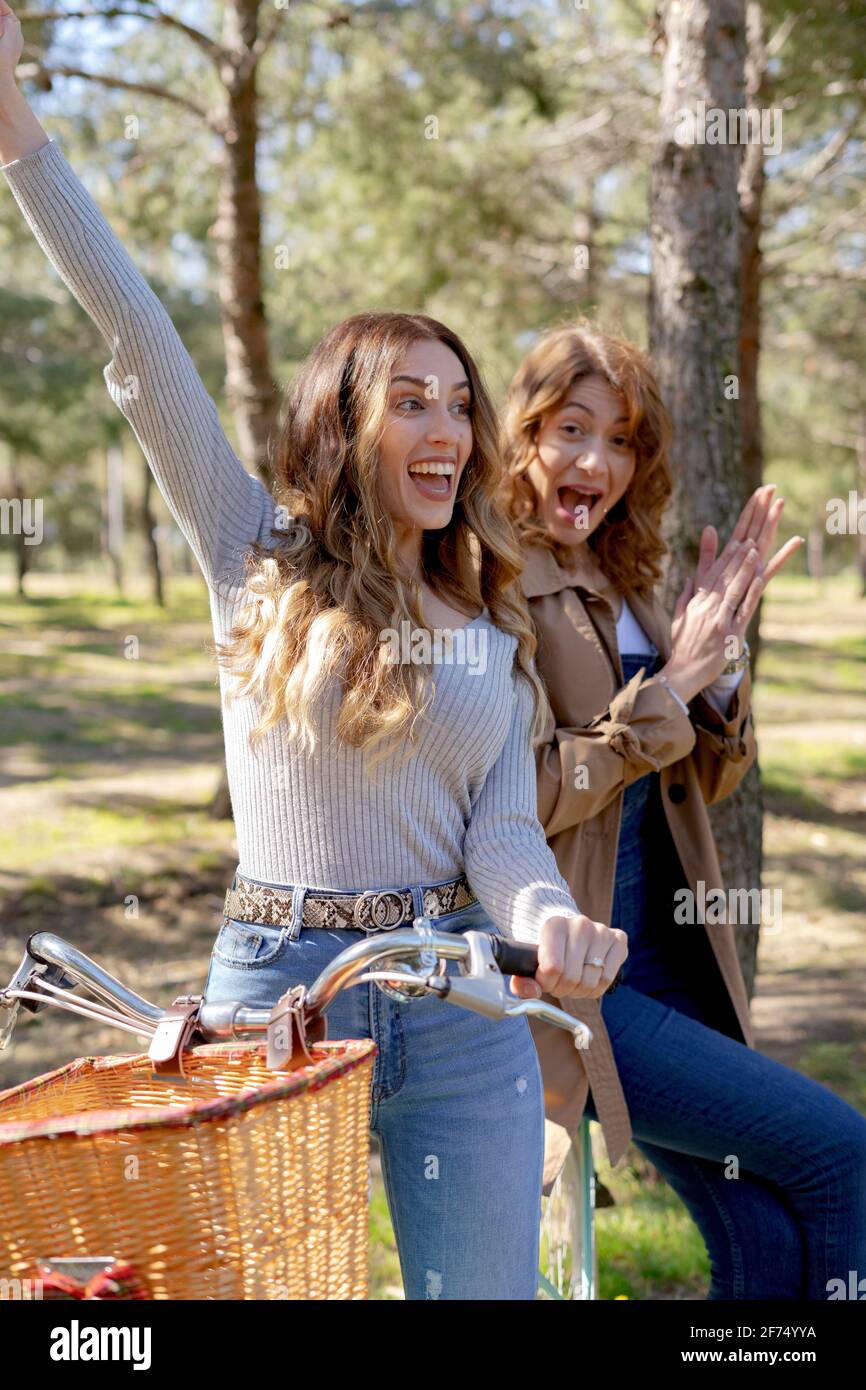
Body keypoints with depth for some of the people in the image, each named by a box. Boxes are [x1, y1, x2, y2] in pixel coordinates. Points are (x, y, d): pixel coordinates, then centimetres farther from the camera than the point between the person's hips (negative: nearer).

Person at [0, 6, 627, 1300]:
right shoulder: (257, 554, 1)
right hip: (277, 984, -2)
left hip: (462, 1006, 2)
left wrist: (548, 918, -23)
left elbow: (501, 828, 2)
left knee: (480, 1288, 8)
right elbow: (139, 341, -6)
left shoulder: (492, 624, 9)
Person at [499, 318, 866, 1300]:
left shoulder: (622, 584, 12)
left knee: (770, 1241, 4)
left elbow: (708, 778, 15)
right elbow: (516, 798, -19)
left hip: (665, 960, 7)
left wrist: (718, 648, -3)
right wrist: (671, 682, -17)